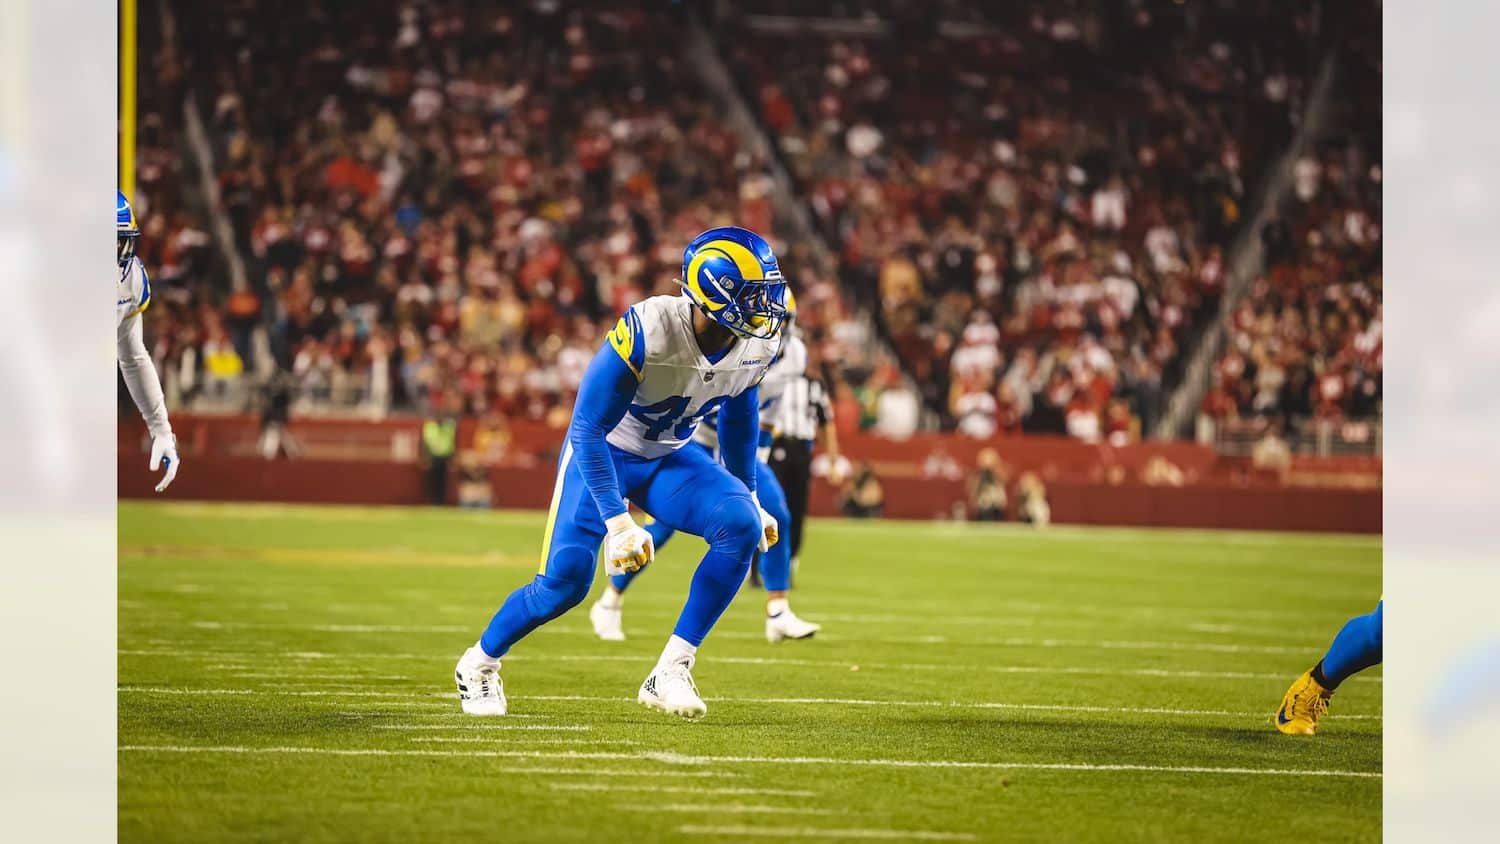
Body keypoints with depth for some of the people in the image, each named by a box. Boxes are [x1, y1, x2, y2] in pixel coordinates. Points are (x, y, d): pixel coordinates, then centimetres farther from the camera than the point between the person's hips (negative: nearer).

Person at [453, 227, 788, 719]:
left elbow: (739, 416, 7)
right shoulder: (648, 332, -34)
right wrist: (616, 520, -34)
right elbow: (588, 429, -28)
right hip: (604, 451, -5)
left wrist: (748, 496, 16)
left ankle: (670, 673, -16)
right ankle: (479, 664, 14)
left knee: (743, 525, -22)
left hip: (669, 457, 5)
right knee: (567, 578, -16)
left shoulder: (758, 342, -16)